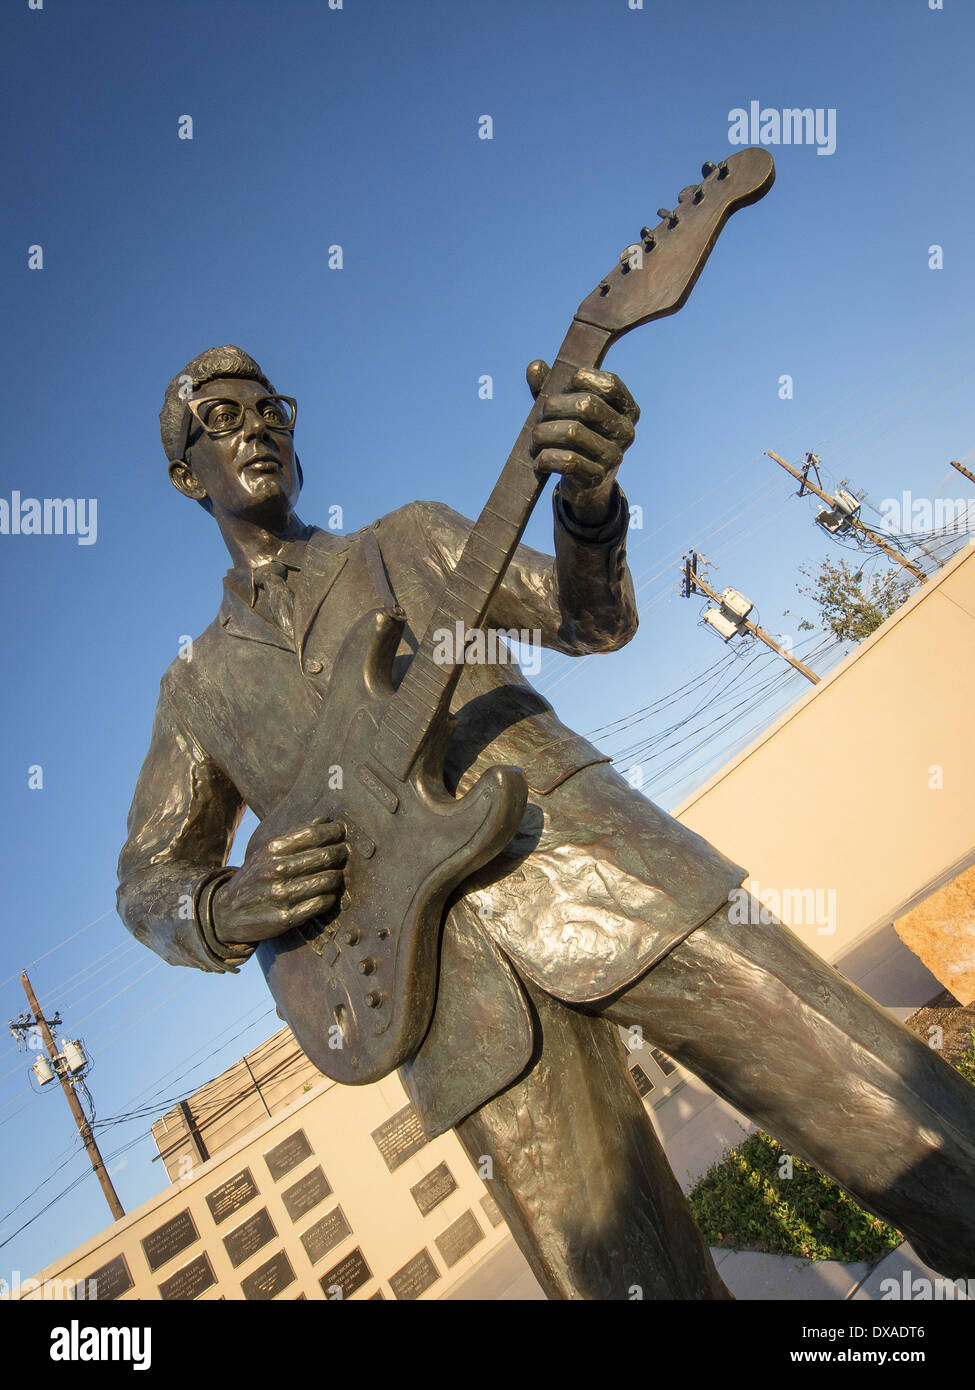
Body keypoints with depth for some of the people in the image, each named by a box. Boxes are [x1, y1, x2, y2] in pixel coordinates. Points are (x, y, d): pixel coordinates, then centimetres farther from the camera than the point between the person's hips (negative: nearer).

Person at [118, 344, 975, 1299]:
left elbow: (595, 619, 8)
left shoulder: (408, 537, 18)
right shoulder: (197, 686, 20)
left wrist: (589, 493, -15)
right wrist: (226, 910, -4)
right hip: (465, 1001, 1)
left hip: (591, 870, 0)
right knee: (634, 1279, 0)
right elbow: (148, 880, 20)